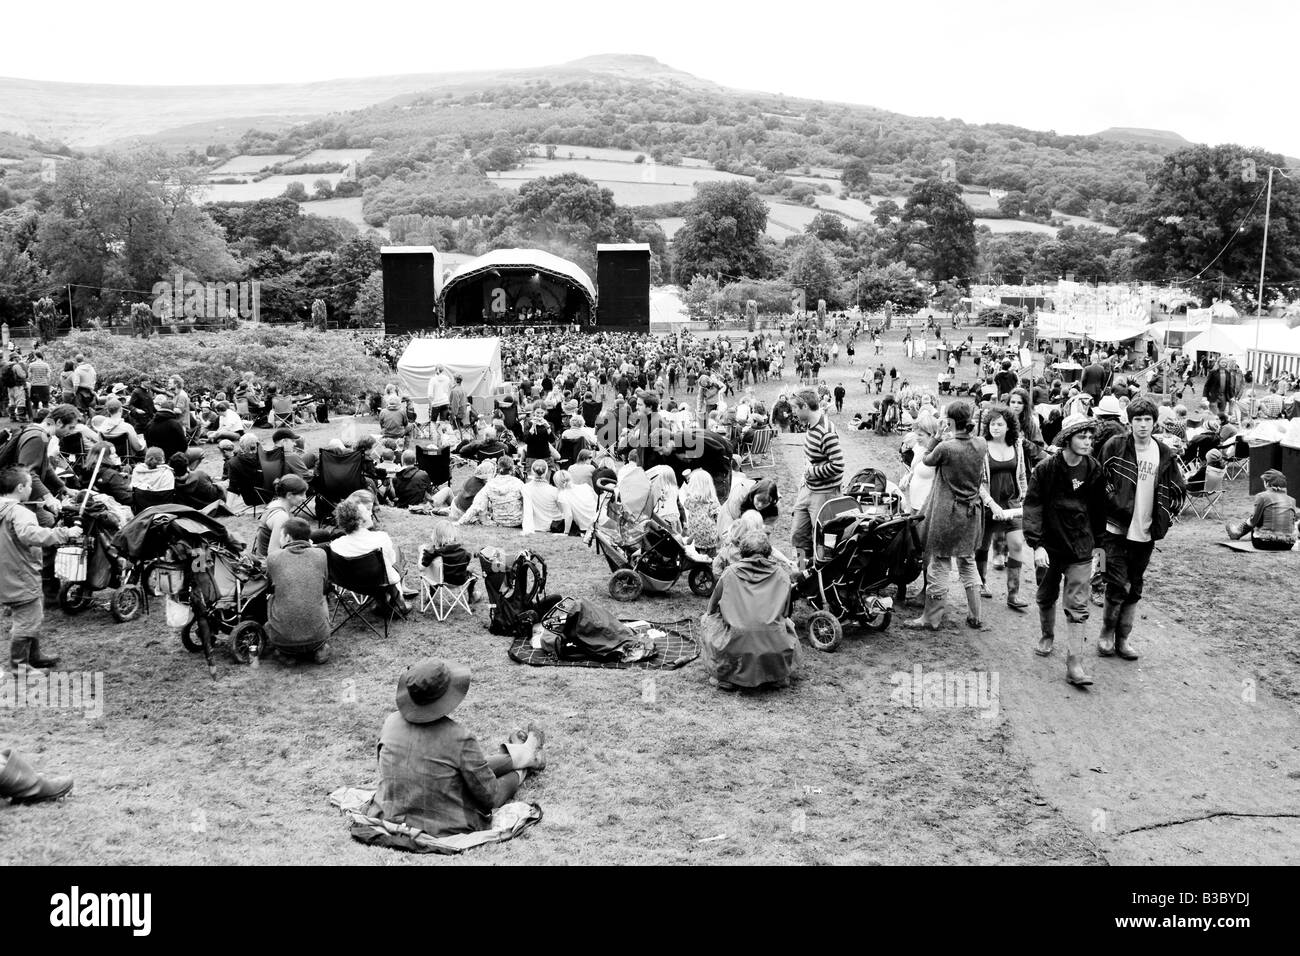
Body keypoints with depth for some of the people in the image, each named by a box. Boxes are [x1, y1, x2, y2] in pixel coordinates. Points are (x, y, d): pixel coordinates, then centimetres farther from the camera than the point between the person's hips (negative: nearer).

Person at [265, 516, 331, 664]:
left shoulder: (274, 557, -1)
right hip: (317, 636, 1)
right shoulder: (320, 555, 2)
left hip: (281, 639, -1)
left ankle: (288, 653, 17)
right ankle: (320, 648, 16)